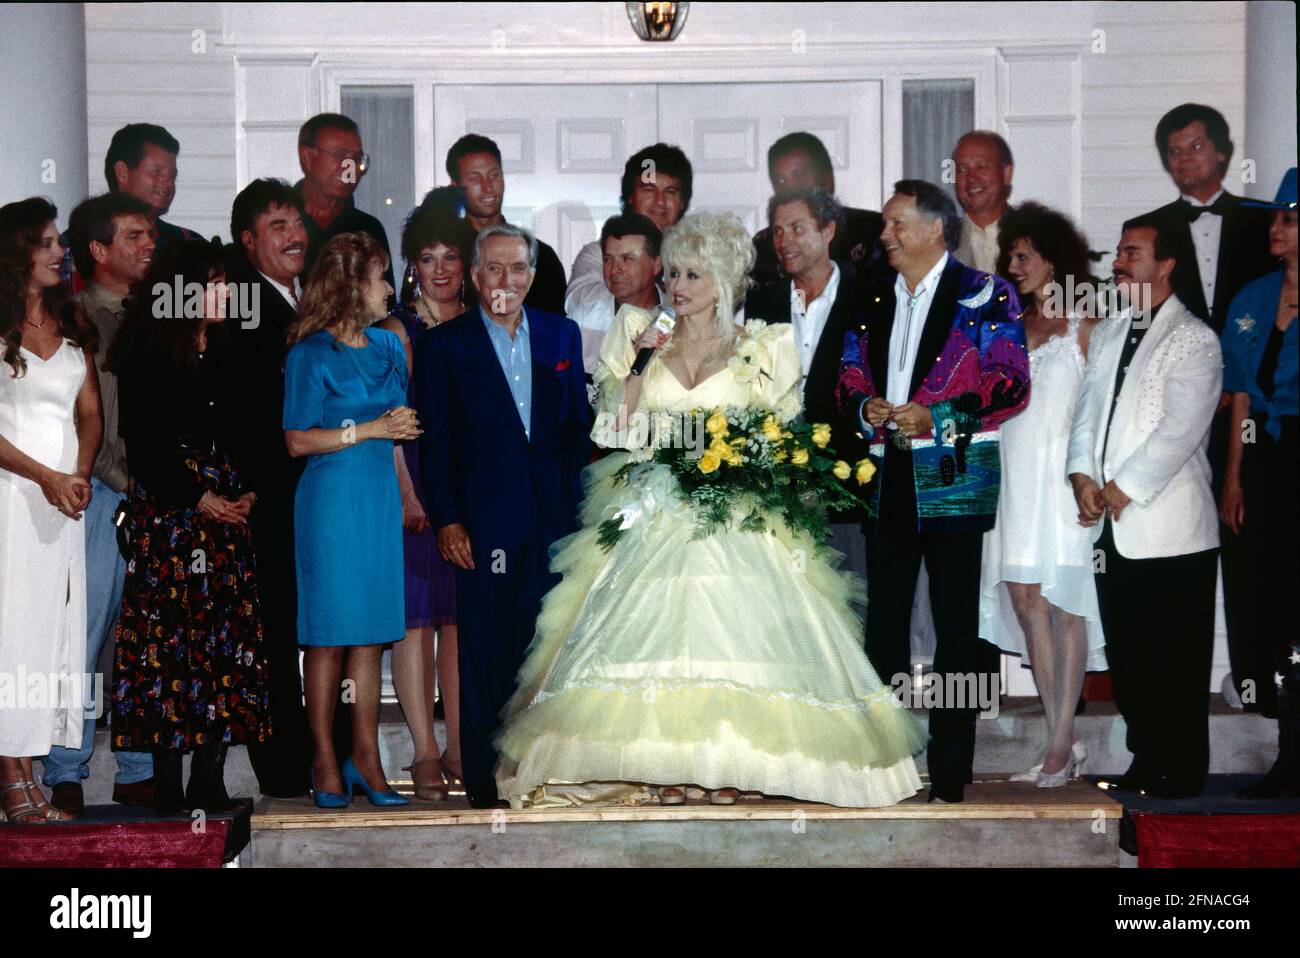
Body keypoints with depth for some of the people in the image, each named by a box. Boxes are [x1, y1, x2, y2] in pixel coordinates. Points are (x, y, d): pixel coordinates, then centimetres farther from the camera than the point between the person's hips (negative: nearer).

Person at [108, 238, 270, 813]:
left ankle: (209, 781, 5)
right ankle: (167, 783, -2)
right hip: (167, 512, -6)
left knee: (226, 636, 1)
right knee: (168, 635, -7)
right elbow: (143, 445, -7)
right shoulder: (146, 356, -3)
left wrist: (245, 492, 3)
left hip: (224, 510, 6)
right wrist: (199, 497, -10)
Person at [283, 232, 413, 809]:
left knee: (370, 634, 5)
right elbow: (297, 441, -10)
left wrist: (405, 427, 6)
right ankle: (325, 763, 5)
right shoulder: (311, 355, -6)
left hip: (381, 495, 6)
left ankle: (365, 759, 9)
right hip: (331, 497, -6)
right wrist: (370, 429, -12)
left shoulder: (388, 346, 14)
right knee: (329, 635, -2)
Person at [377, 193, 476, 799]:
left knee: (462, 615, 5)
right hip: (412, 490, -4)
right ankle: (425, 753, -1)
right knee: (415, 616, -4)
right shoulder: (398, 330, -1)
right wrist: (408, 495, -15)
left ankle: (458, 747, 10)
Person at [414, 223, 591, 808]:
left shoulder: (562, 335, 12)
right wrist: (445, 520, -7)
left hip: (554, 519, 3)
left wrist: (581, 507, 5)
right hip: (483, 521, -3)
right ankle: (484, 778, 9)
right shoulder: (443, 344, 3)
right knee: (484, 654, 1)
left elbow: (579, 425, 13)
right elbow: (434, 441, 0)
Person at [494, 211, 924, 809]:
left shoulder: (758, 349, 9)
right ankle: (666, 765, -6)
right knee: (656, 624, -10)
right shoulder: (645, 342, 12)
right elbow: (616, 429, 5)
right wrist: (639, 364, -4)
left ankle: (726, 764, -6)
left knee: (728, 628, -13)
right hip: (656, 513, 1)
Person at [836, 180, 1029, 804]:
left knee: (957, 629, 0)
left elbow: (1012, 383, -8)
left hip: (952, 479, -6)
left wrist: (937, 417, -17)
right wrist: (865, 407, -2)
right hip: (886, 478, 6)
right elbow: (850, 375, 20)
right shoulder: (874, 301, 16)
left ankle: (950, 775, 6)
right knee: (883, 622, 10)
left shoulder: (982, 295, -3)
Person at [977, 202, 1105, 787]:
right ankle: (1064, 743, 8)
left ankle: (1060, 746, -1)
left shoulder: (1083, 326, -2)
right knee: (1025, 601, 2)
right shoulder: (1011, 324, 15)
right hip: (1015, 480, 6)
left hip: (1061, 480, -6)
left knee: (1063, 606, -4)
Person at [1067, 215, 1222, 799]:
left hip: (1169, 530, -7)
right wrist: (1083, 475, -2)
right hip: (1114, 529, 7)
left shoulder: (1194, 340, -6)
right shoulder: (1107, 335, 17)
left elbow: (1180, 430, -14)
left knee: (1174, 664, -1)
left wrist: (1124, 488, -13)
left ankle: (1180, 774, 9)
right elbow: (1088, 411, 14)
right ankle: (1146, 763, 23)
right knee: (1127, 659, 12)